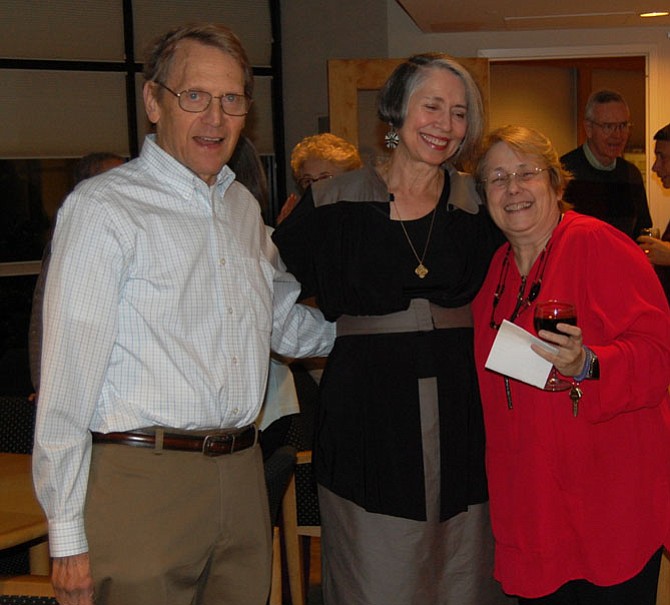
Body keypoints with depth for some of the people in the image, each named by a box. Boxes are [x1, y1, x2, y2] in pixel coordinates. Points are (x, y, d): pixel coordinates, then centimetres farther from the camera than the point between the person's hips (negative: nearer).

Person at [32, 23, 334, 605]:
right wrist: (67, 535, -11)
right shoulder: (103, 208, -7)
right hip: (141, 482, -6)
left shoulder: (243, 207, 14)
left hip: (242, 475, 6)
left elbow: (284, 322, 28)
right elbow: (67, 383, -10)